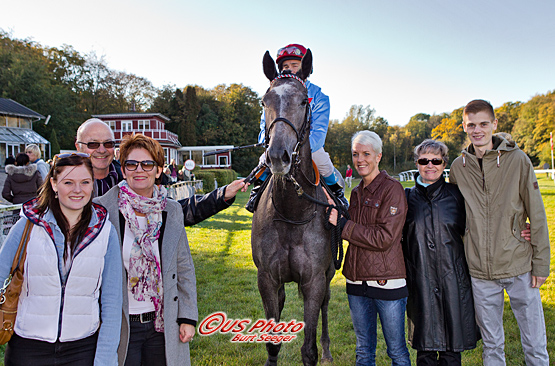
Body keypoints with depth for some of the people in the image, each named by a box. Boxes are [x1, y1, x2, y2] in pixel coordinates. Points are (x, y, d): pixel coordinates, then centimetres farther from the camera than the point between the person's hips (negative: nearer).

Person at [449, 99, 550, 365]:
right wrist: (459, 260, 10)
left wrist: (541, 263, -2)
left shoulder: (517, 159, -4)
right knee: (491, 345, 14)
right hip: (480, 272, 2)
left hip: (519, 267, -2)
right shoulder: (458, 167, 3)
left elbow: (537, 215, -2)